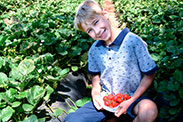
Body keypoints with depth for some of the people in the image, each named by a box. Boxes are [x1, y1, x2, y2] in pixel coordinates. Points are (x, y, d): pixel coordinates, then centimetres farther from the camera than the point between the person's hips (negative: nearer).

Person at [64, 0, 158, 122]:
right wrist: (96, 91, -5)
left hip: (131, 97, -3)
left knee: (149, 109, -38)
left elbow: (150, 74, -9)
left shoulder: (133, 41, -15)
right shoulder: (94, 50, -1)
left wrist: (130, 101, -17)